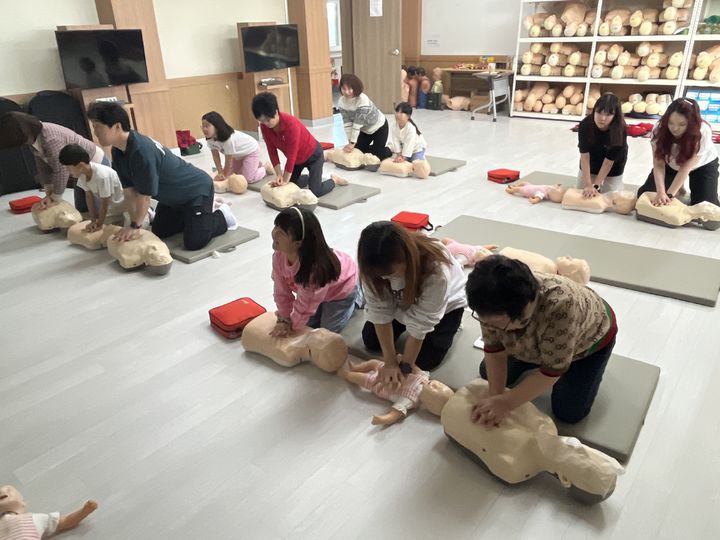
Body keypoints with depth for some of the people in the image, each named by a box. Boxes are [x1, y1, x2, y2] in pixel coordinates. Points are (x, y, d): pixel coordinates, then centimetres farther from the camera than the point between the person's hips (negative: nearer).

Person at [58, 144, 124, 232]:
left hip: (119, 206, -7)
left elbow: (105, 203, -26)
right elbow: (89, 196, -6)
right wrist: (93, 221, -7)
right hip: (108, 207, 7)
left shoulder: (101, 176, -36)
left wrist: (100, 224, -16)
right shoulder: (83, 173, -13)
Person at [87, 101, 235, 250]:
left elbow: (144, 196, -27)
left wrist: (135, 226, -16)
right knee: (159, 233, 16)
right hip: (173, 197, 9)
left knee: (194, 242, -15)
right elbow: (130, 192, -5)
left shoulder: (142, 151, -36)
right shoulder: (118, 152, -7)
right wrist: (134, 225, -11)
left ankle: (222, 216, 10)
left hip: (198, 189, -9)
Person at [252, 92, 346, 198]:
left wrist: (285, 180, -28)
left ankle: (334, 180, 15)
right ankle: (309, 178, 35)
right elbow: (272, 152, -11)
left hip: (313, 154, -7)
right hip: (297, 158, 7)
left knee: (315, 191, -14)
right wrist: (279, 175, -19)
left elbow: (291, 155, -32)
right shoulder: (264, 127, -17)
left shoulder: (291, 124, -36)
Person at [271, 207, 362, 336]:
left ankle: (356, 298, 24)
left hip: (342, 286, -5)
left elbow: (306, 305, -32)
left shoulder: (316, 267, -47)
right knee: (307, 325, 15)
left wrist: (291, 326, -19)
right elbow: (282, 292, -17)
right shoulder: (279, 256, -30)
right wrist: (284, 320, -16)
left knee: (328, 330, 9)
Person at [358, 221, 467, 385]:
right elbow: (380, 310, -26)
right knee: (371, 341, 1)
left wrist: (405, 367, -25)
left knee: (424, 360, -10)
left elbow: (421, 323, -34)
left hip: (445, 305, -3)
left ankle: (445, 328, 16)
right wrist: (390, 362, -26)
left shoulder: (436, 270, -43)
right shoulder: (374, 266, -33)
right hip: (403, 300, 4)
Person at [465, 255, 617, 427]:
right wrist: (495, 397, -29)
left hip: (588, 339, -4)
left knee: (568, 413, -5)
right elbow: (494, 350, -19)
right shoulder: (494, 306, -31)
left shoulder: (559, 307, -47)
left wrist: (506, 403, -34)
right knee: (488, 374, 5)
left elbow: (551, 372, -36)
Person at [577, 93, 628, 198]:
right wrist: (588, 185, -35)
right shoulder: (585, 124, -31)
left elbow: (609, 161, -29)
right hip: (591, 164, 2)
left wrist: (596, 185, -33)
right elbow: (584, 156, -30)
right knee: (582, 193, 4)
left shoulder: (620, 130, -34)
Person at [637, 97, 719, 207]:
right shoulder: (660, 129, -30)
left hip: (703, 165, -2)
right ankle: (677, 187, 17)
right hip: (672, 164, 2)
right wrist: (661, 192, -42)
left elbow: (686, 168, -33)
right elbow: (658, 164, -30)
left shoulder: (703, 132, -35)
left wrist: (669, 194, -38)